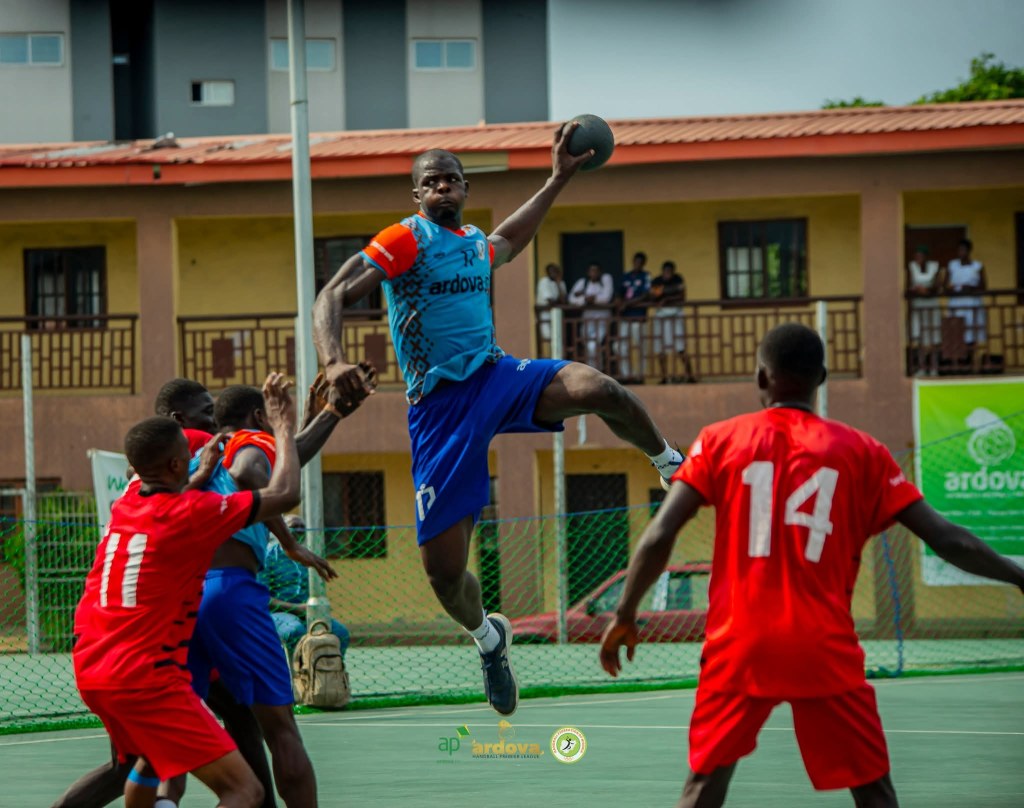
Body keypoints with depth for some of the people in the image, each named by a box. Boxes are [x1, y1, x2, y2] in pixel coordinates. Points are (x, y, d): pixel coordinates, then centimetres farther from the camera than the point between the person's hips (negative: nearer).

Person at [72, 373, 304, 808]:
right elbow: (284, 495, -7)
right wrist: (284, 428, 5)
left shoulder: (125, 503, 10)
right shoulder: (190, 513, -12)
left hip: (91, 671, 9)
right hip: (145, 678, -9)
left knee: (150, 761, 36)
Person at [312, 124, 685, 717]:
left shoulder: (476, 244, 15)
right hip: (439, 407, -4)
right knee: (443, 570, -5)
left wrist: (559, 179, 40)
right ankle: (488, 638, 29)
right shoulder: (405, 240, -6)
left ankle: (673, 465, 1)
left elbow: (508, 242, 41)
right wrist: (334, 362, -33)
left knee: (599, 389, -27)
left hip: (497, 376, 4)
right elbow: (333, 298, -15)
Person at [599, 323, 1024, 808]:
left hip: (738, 646, 0)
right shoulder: (861, 452, 5)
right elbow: (946, 539, 3)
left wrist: (624, 617, 9)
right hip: (825, 650, 0)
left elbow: (659, 537, -3)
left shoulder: (719, 442, 4)